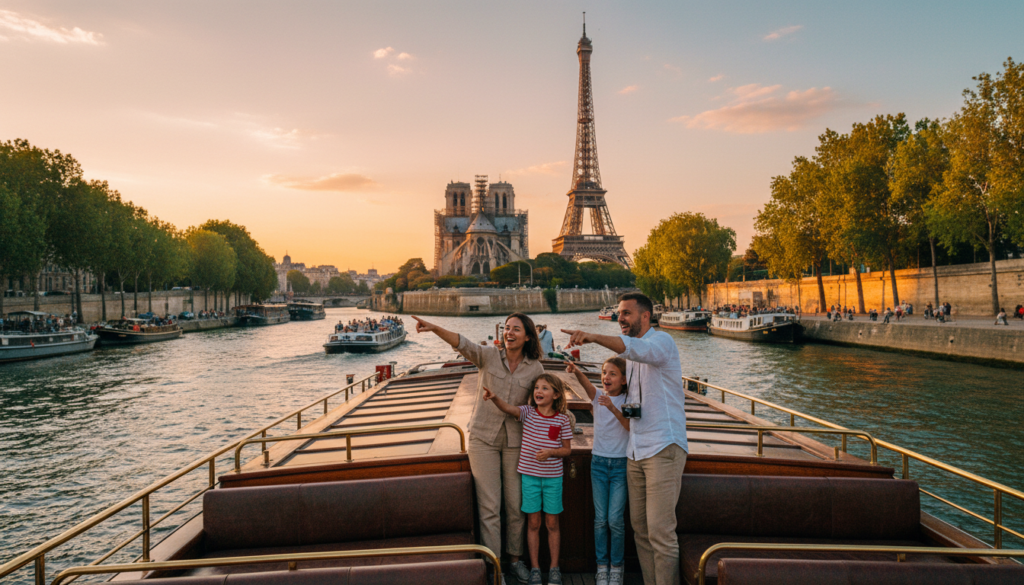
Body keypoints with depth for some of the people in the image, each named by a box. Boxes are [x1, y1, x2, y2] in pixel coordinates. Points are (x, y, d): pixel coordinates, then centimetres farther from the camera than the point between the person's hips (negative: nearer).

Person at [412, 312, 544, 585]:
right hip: (483, 437, -1)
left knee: (516, 504, 10)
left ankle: (515, 557, 28)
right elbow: (463, 344, -21)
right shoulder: (489, 355, -5)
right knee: (489, 506, 1)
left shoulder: (535, 368, -1)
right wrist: (434, 328, -38)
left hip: (515, 441, 2)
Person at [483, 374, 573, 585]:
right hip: (530, 476, 0)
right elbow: (508, 408, -24)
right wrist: (494, 397, -44)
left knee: (552, 522, 9)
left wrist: (550, 452, -20)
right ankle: (535, 568, 20)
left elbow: (567, 449, 0)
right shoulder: (528, 412, -5)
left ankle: (554, 568, 22)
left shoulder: (562, 419, -5)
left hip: (553, 477, 0)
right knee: (534, 522, 8)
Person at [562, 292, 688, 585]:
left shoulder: (662, 341, -7)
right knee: (639, 527, 9)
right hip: (635, 450, 8)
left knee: (660, 530, -9)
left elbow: (640, 350, -31)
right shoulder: (627, 354, 18)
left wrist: (594, 336, -45)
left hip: (664, 447, -8)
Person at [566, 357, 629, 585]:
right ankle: (602, 566, 18)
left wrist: (613, 408, -37)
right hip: (599, 462, 2)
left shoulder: (626, 401, -4)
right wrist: (576, 371, -42)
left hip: (621, 464, -2)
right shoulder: (598, 397, 2)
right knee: (600, 519, 5)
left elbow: (631, 426, -21)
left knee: (615, 519, -3)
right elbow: (586, 383, -20)